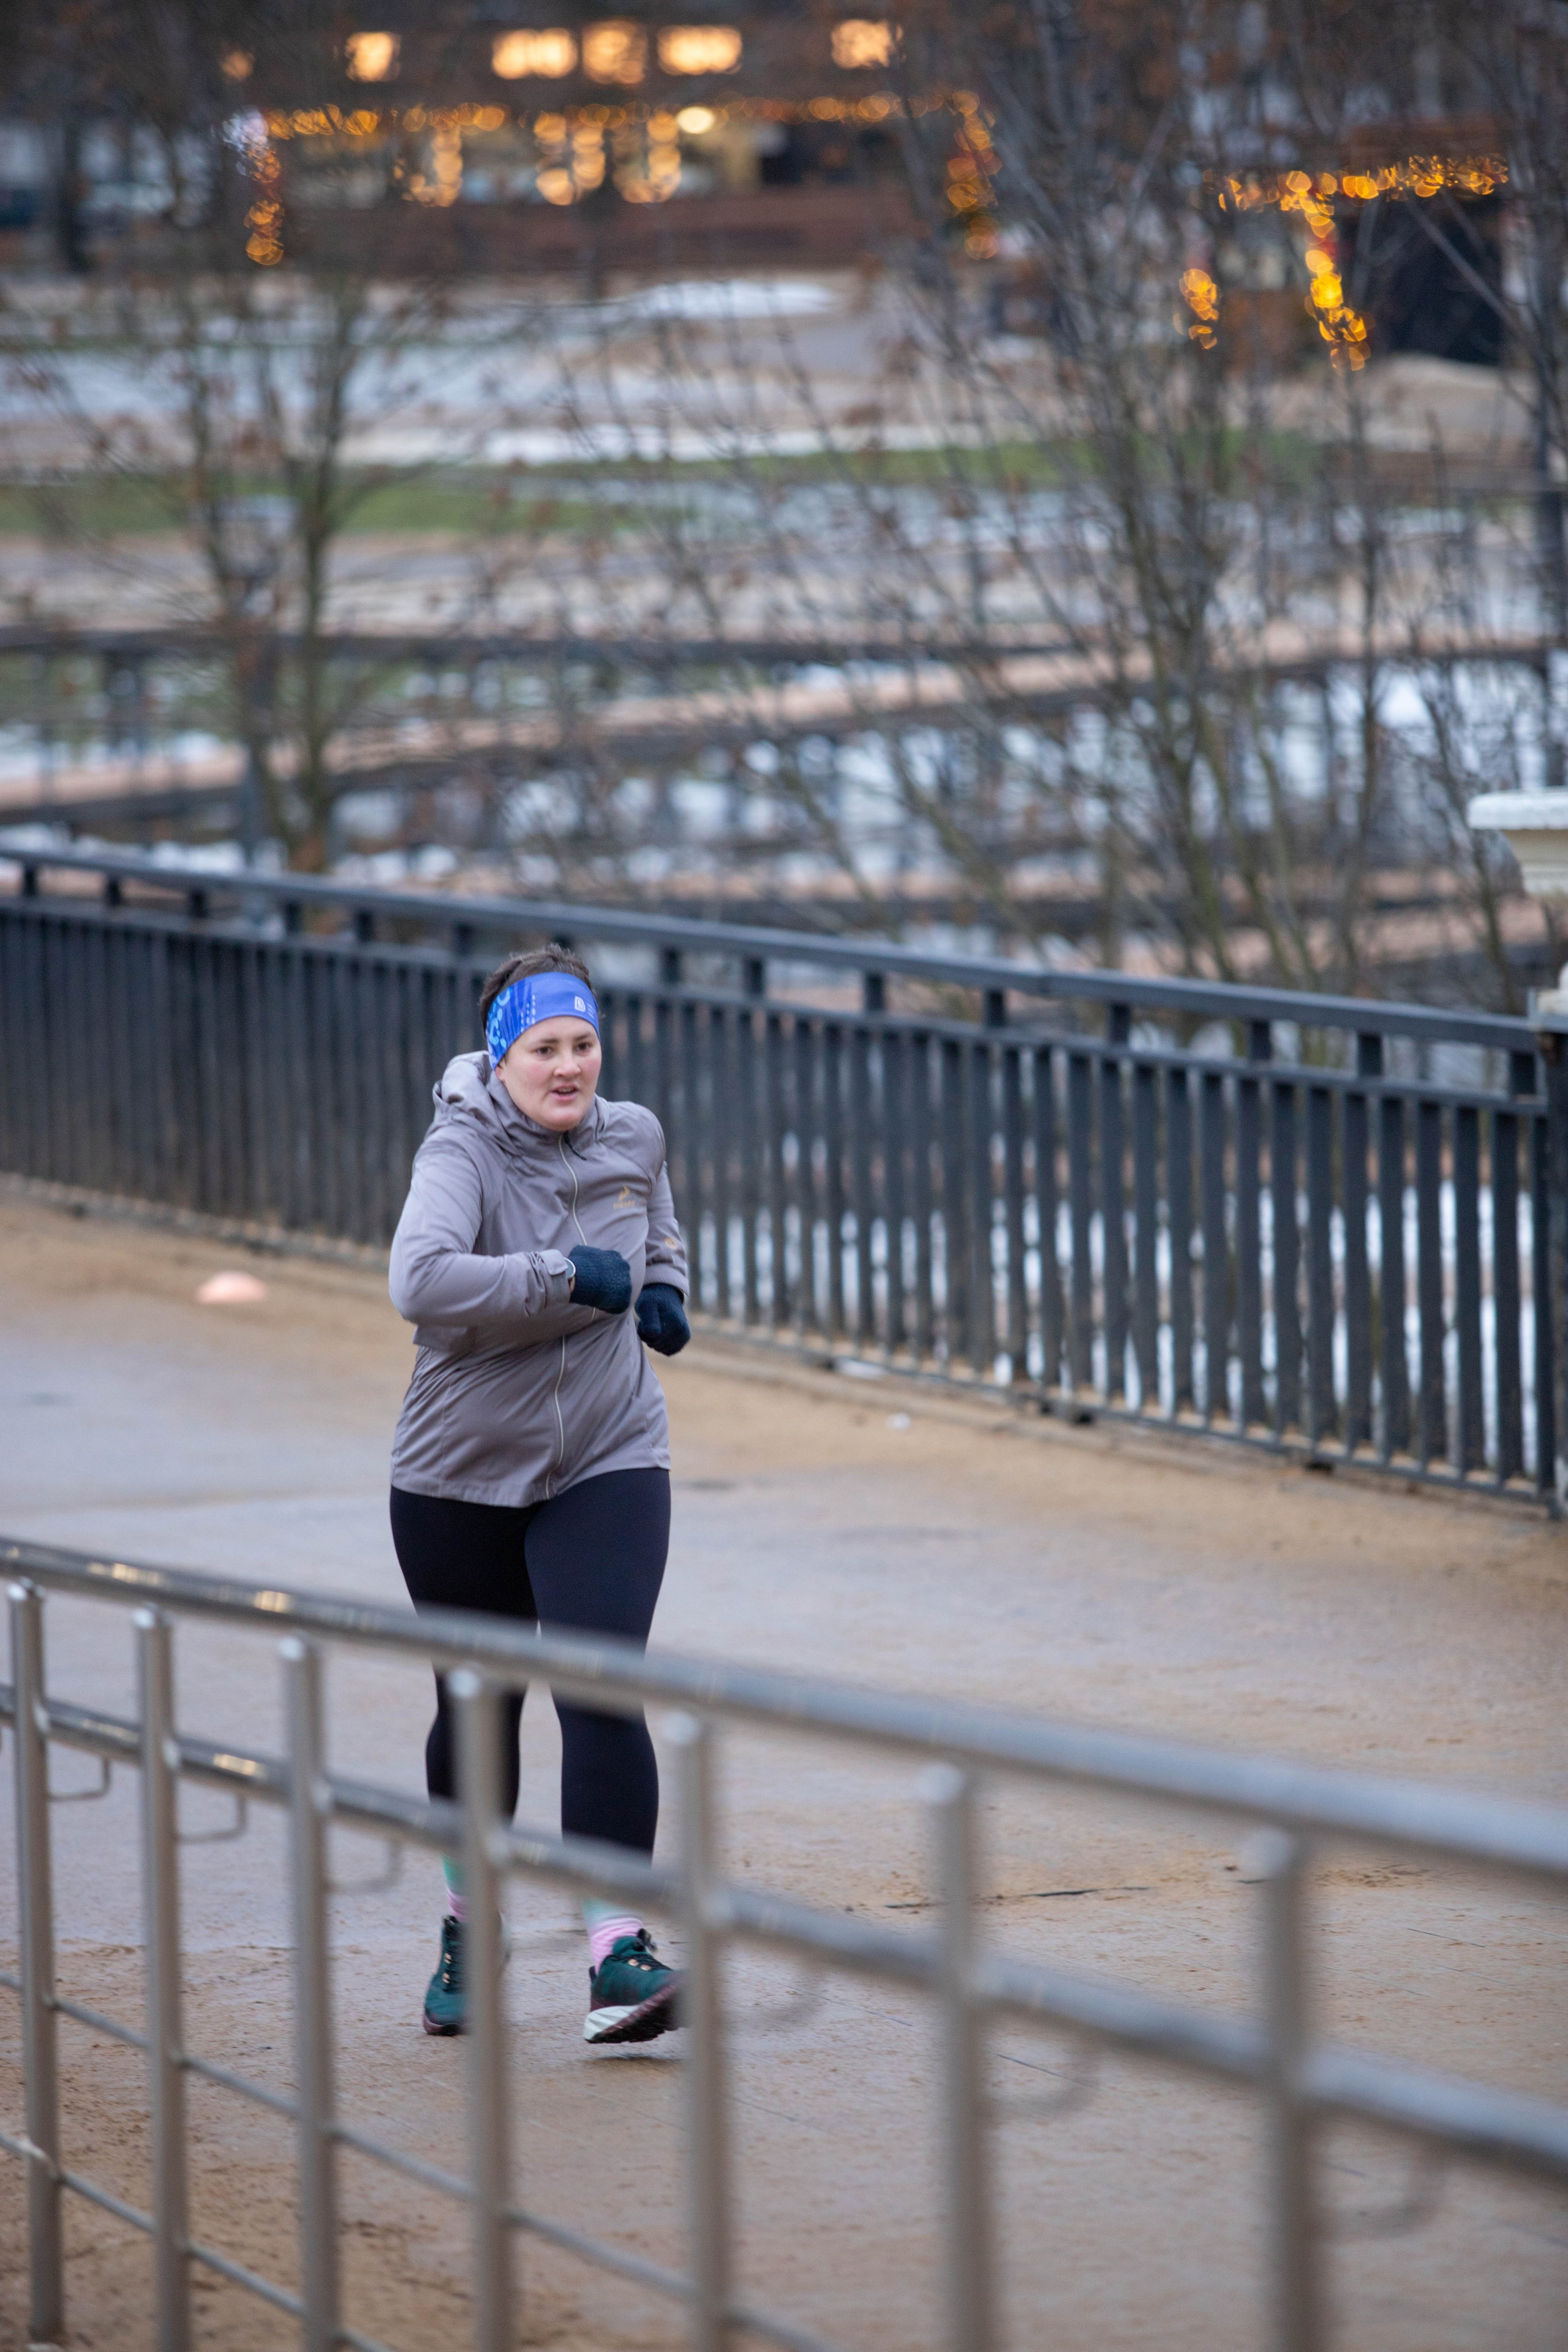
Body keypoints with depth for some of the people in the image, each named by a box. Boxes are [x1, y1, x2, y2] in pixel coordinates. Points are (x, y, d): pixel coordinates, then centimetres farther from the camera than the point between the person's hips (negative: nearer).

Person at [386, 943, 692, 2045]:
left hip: (608, 1467, 2)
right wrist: (570, 1277, -31)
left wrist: (665, 1288, 5)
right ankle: (470, 1925, 36)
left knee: (603, 1692, -16)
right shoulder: (463, 1152, -17)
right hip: (462, 1475, -2)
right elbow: (422, 1281, -37)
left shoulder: (633, 1136, 1)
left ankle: (618, 1952, -18)